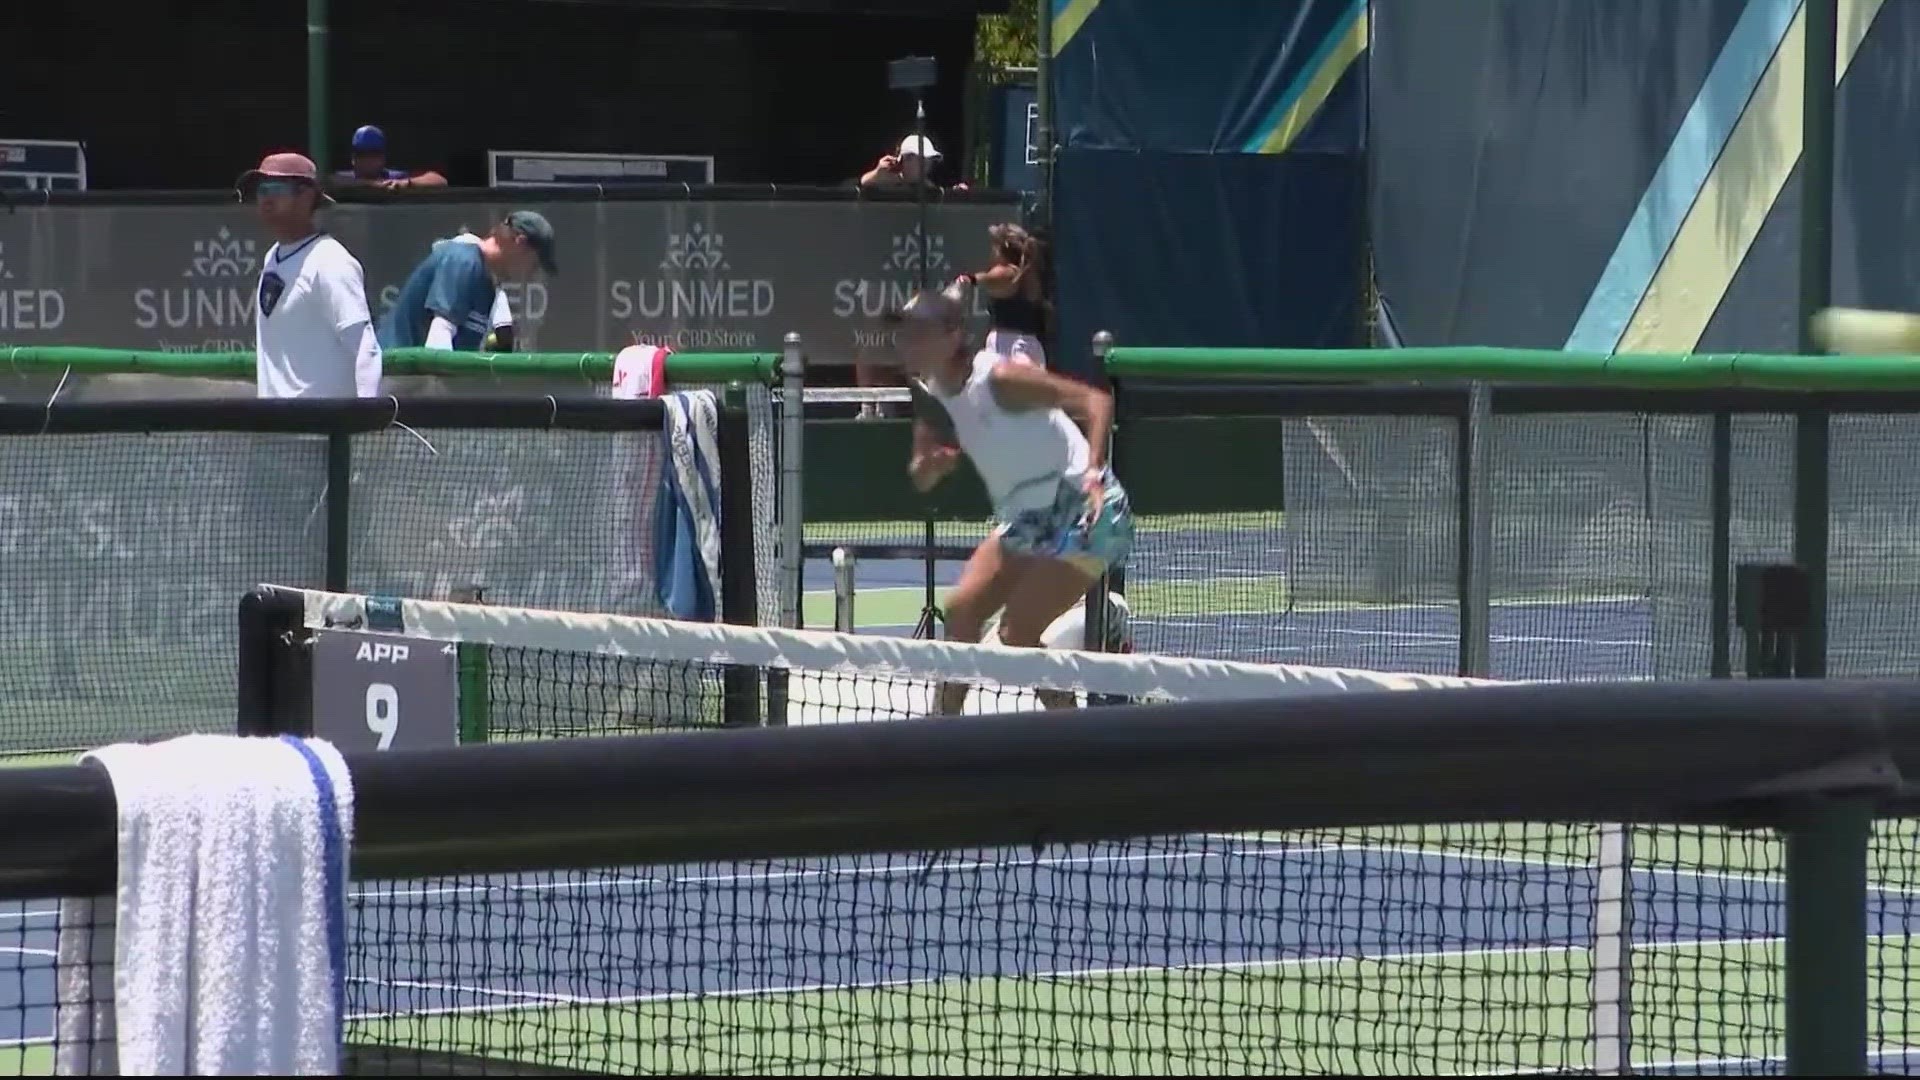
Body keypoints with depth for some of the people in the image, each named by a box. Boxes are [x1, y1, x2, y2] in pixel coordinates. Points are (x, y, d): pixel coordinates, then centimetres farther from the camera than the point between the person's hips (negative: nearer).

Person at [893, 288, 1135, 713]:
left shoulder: (998, 378, -22)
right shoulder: (932, 395, 3)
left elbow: (1095, 400, -25)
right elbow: (921, 479, 8)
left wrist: (1093, 468, -39)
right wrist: (928, 465, -17)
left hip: (1081, 513, -9)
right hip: (1023, 520, 9)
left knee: (1017, 633, -14)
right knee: (962, 611, 6)